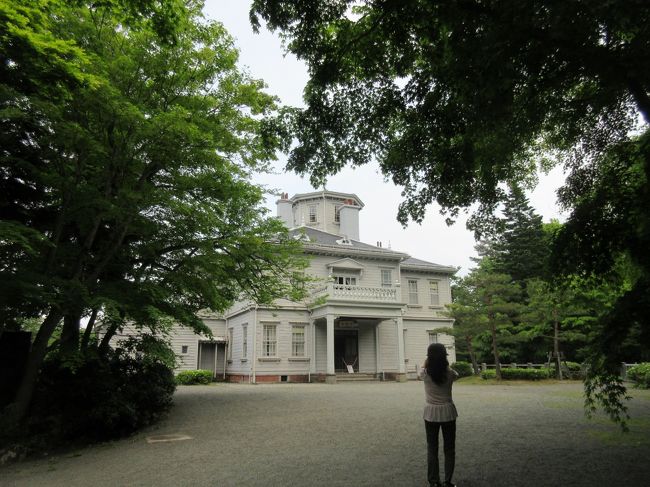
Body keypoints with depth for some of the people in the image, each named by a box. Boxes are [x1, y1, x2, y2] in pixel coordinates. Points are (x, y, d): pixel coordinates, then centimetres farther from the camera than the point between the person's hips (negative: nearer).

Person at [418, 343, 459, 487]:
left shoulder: (425, 374, -12)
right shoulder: (449, 373, -11)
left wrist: (429, 357, 23)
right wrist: (444, 362, 23)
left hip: (431, 413, 0)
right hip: (448, 412, 0)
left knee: (432, 448, 10)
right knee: (449, 448, 13)